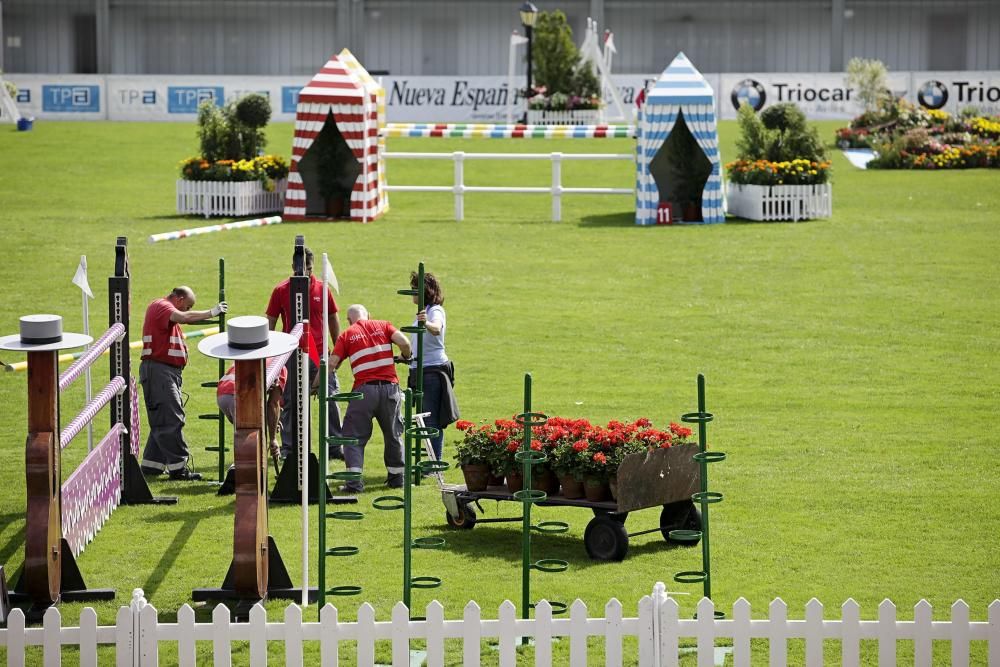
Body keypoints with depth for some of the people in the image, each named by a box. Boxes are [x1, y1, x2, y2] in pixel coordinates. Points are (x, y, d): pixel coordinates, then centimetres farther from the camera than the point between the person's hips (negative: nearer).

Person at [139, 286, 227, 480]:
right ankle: (178, 467, -12)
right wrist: (211, 313, -22)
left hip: (168, 372, 11)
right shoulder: (161, 306, -10)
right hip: (158, 370, -11)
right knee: (171, 419, -11)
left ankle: (151, 466, 17)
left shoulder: (164, 309, 24)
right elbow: (184, 317, -26)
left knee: (162, 421, 13)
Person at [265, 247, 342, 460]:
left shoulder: (321, 288, 5)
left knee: (330, 399, -1)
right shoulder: (281, 290, 1)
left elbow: (333, 320, 14)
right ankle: (288, 448, 13)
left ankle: (335, 447, 7)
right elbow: (270, 323, 6)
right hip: (292, 354, -1)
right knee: (289, 403, 4)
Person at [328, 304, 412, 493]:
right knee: (393, 434, 19)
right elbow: (403, 342, -4)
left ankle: (354, 481, -11)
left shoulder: (346, 335, 10)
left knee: (354, 436, 3)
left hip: (364, 389, -2)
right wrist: (406, 356, 17)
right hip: (389, 386, 2)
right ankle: (396, 477, 27)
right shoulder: (383, 325, 13)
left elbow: (332, 363, 0)